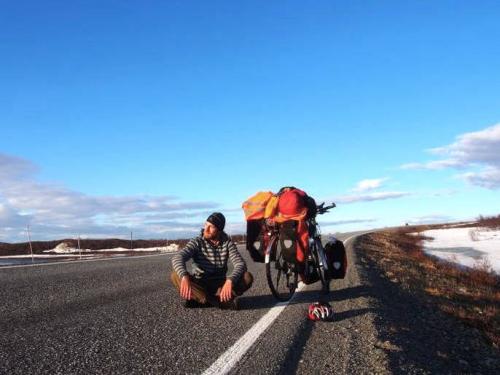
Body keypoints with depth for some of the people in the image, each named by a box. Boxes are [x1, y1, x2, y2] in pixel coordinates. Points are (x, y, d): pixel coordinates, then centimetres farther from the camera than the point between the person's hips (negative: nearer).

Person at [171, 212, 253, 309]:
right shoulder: (197, 242, -11)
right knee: (176, 276, -29)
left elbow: (241, 264, -19)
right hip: (200, 286, -1)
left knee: (247, 277, -24)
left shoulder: (227, 243, -6)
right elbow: (177, 258, -28)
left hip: (220, 285, 1)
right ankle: (220, 300, -33)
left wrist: (230, 281, -39)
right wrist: (184, 277, -49)